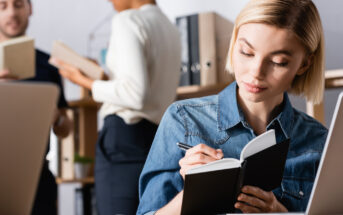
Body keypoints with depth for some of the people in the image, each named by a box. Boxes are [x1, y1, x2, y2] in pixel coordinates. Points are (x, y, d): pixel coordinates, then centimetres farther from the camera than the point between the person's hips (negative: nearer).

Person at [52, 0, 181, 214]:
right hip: (160, 138, 9)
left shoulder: (128, 20, -8)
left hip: (126, 135, -9)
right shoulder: (170, 28, 18)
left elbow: (135, 94, -19)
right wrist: (100, 74, 27)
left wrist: (86, 82, -7)